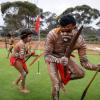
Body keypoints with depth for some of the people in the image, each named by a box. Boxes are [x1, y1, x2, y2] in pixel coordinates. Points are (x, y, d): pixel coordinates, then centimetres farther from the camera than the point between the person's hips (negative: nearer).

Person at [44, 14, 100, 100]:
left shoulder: (80, 41, -28)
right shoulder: (52, 34, -36)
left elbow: (84, 62, -22)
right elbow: (46, 56, -31)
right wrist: (59, 60, -51)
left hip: (65, 57, 4)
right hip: (52, 58, -3)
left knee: (80, 73, -4)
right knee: (56, 85, -11)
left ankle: (62, 80, 22)